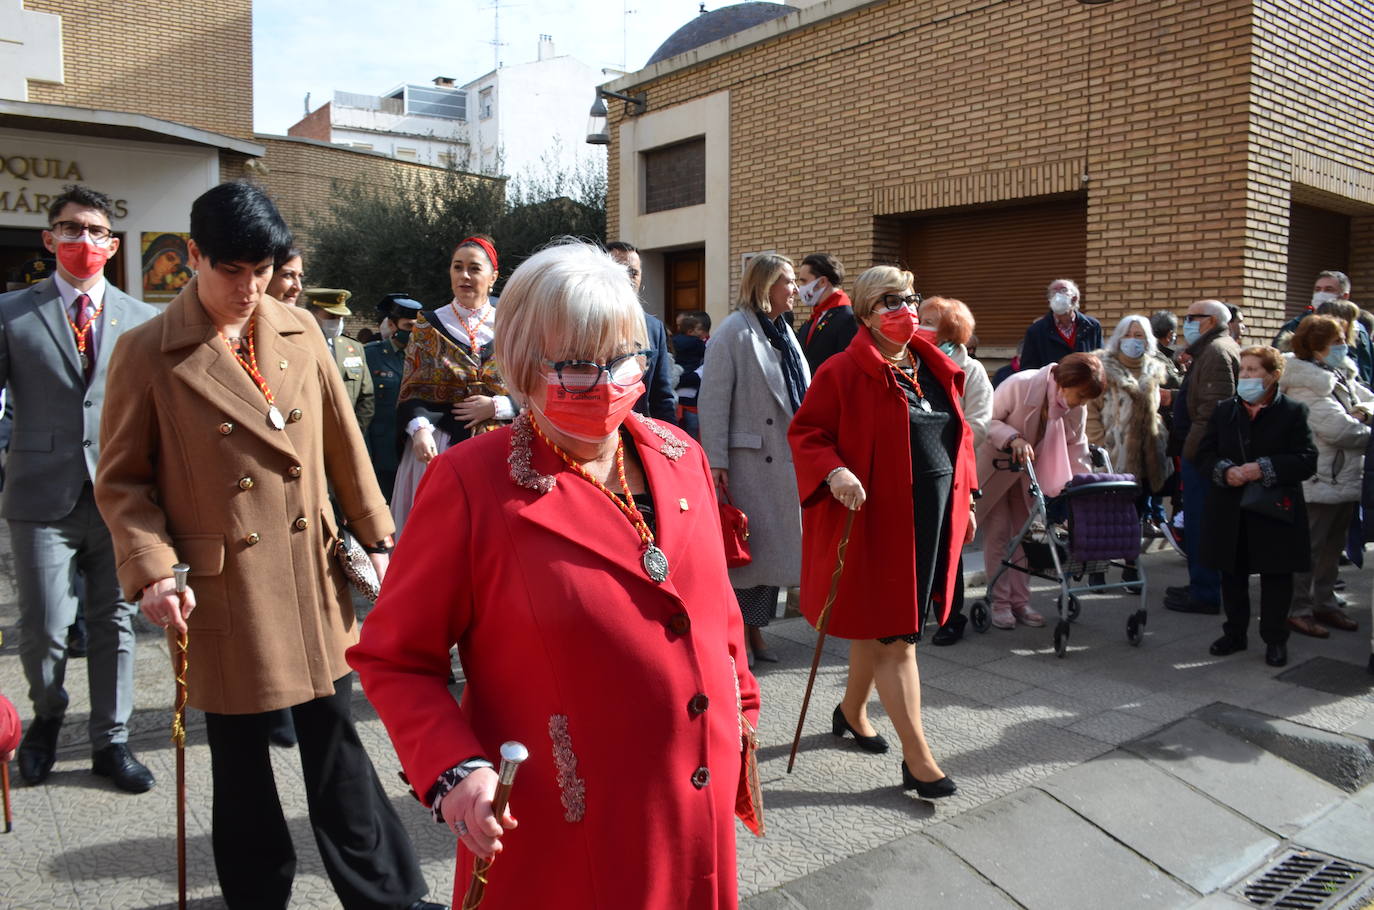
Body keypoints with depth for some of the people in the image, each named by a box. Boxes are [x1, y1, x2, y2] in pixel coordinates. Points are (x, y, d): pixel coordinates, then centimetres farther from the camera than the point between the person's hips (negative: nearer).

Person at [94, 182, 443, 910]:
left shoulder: (299, 331, 3)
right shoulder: (146, 352, -6)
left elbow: (343, 445, 8)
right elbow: (121, 479, -2)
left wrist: (376, 538, 7)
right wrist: (151, 569, -15)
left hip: (313, 576, 3)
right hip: (222, 588, -2)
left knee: (333, 736, 12)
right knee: (239, 755, 12)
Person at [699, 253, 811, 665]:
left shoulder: (784, 332, 14)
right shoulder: (734, 331, -10)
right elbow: (713, 400, -15)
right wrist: (716, 463, -19)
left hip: (784, 462, 8)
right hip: (748, 460, -8)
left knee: (772, 546, 13)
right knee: (745, 548, 0)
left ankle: (755, 629, 25)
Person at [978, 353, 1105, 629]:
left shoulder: (1077, 410, -9)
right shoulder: (1020, 385, -28)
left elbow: (1077, 454, -2)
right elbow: (988, 420, -23)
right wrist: (1013, 438, -39)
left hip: (1027, 474, 6)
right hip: (994, 468, -6)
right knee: (998, 533, -4)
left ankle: (1020, 600, 17)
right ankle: (1000, 602, 4)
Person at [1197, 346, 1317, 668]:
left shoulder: (1293, 412, -4)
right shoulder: (1224, 411, 6)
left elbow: (1307, 460, -10)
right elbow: (1204, 454, 5)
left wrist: (1265, 469, -21)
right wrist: (1224, 471, -15)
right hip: (1230, 514, 3)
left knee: (1275, 578, 6)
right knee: (1232, 576, 13)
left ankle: (1275, 639, 20)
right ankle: (1235, 633, 27)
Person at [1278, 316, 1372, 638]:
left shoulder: (1342, 378, 13)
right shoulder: (1304, 385, -17)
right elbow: (1338, 428, -25)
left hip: (1345, 479, 9)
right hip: (1317, 482, -9)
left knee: (1332, 548, 17)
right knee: (1307, 549, -1)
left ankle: (1325, 603, 29)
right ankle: (1298, 609, 8)